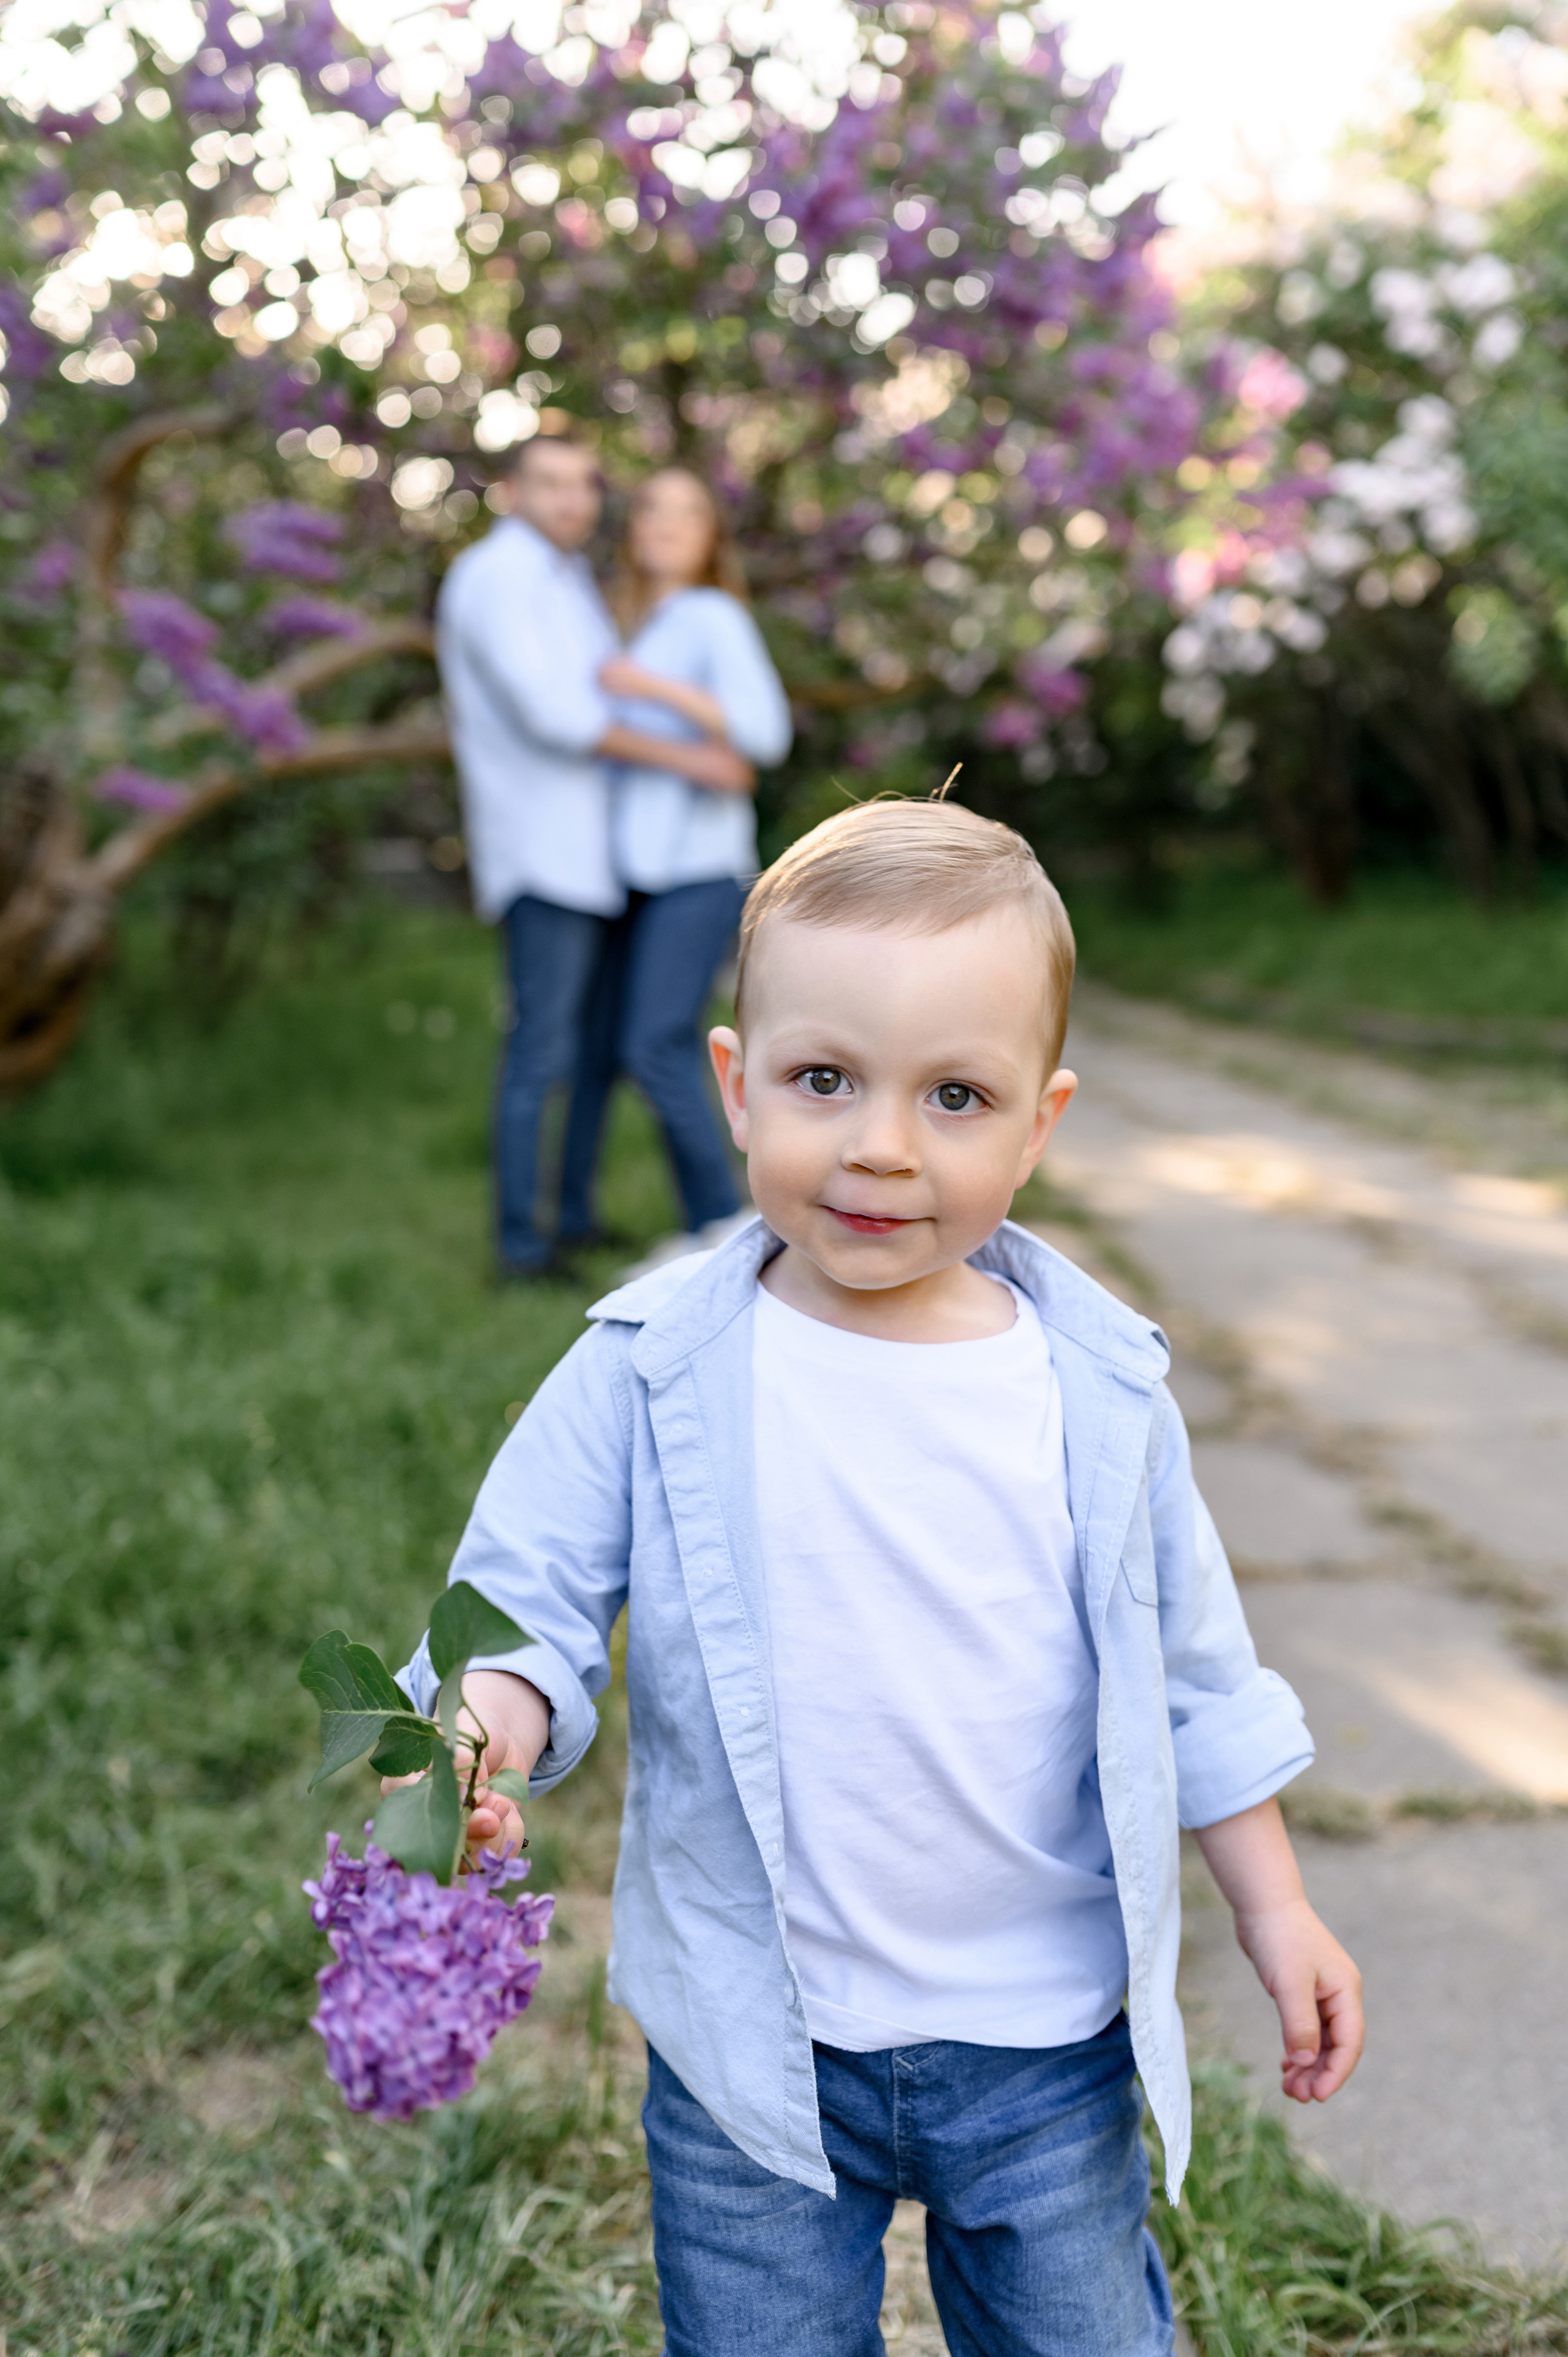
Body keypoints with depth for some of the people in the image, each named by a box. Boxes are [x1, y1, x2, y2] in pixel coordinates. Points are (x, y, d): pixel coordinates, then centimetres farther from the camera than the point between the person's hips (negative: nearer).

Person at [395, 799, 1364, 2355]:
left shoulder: (1100, 1391, -7)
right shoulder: (651, 1374, -12)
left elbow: (1191, 1668, 4)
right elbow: (527, 1601, -10)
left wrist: (1274, 1911, 8)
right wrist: (481, 1723, -32)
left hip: (1045, 2043, 1)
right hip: (753, 2050, -1)